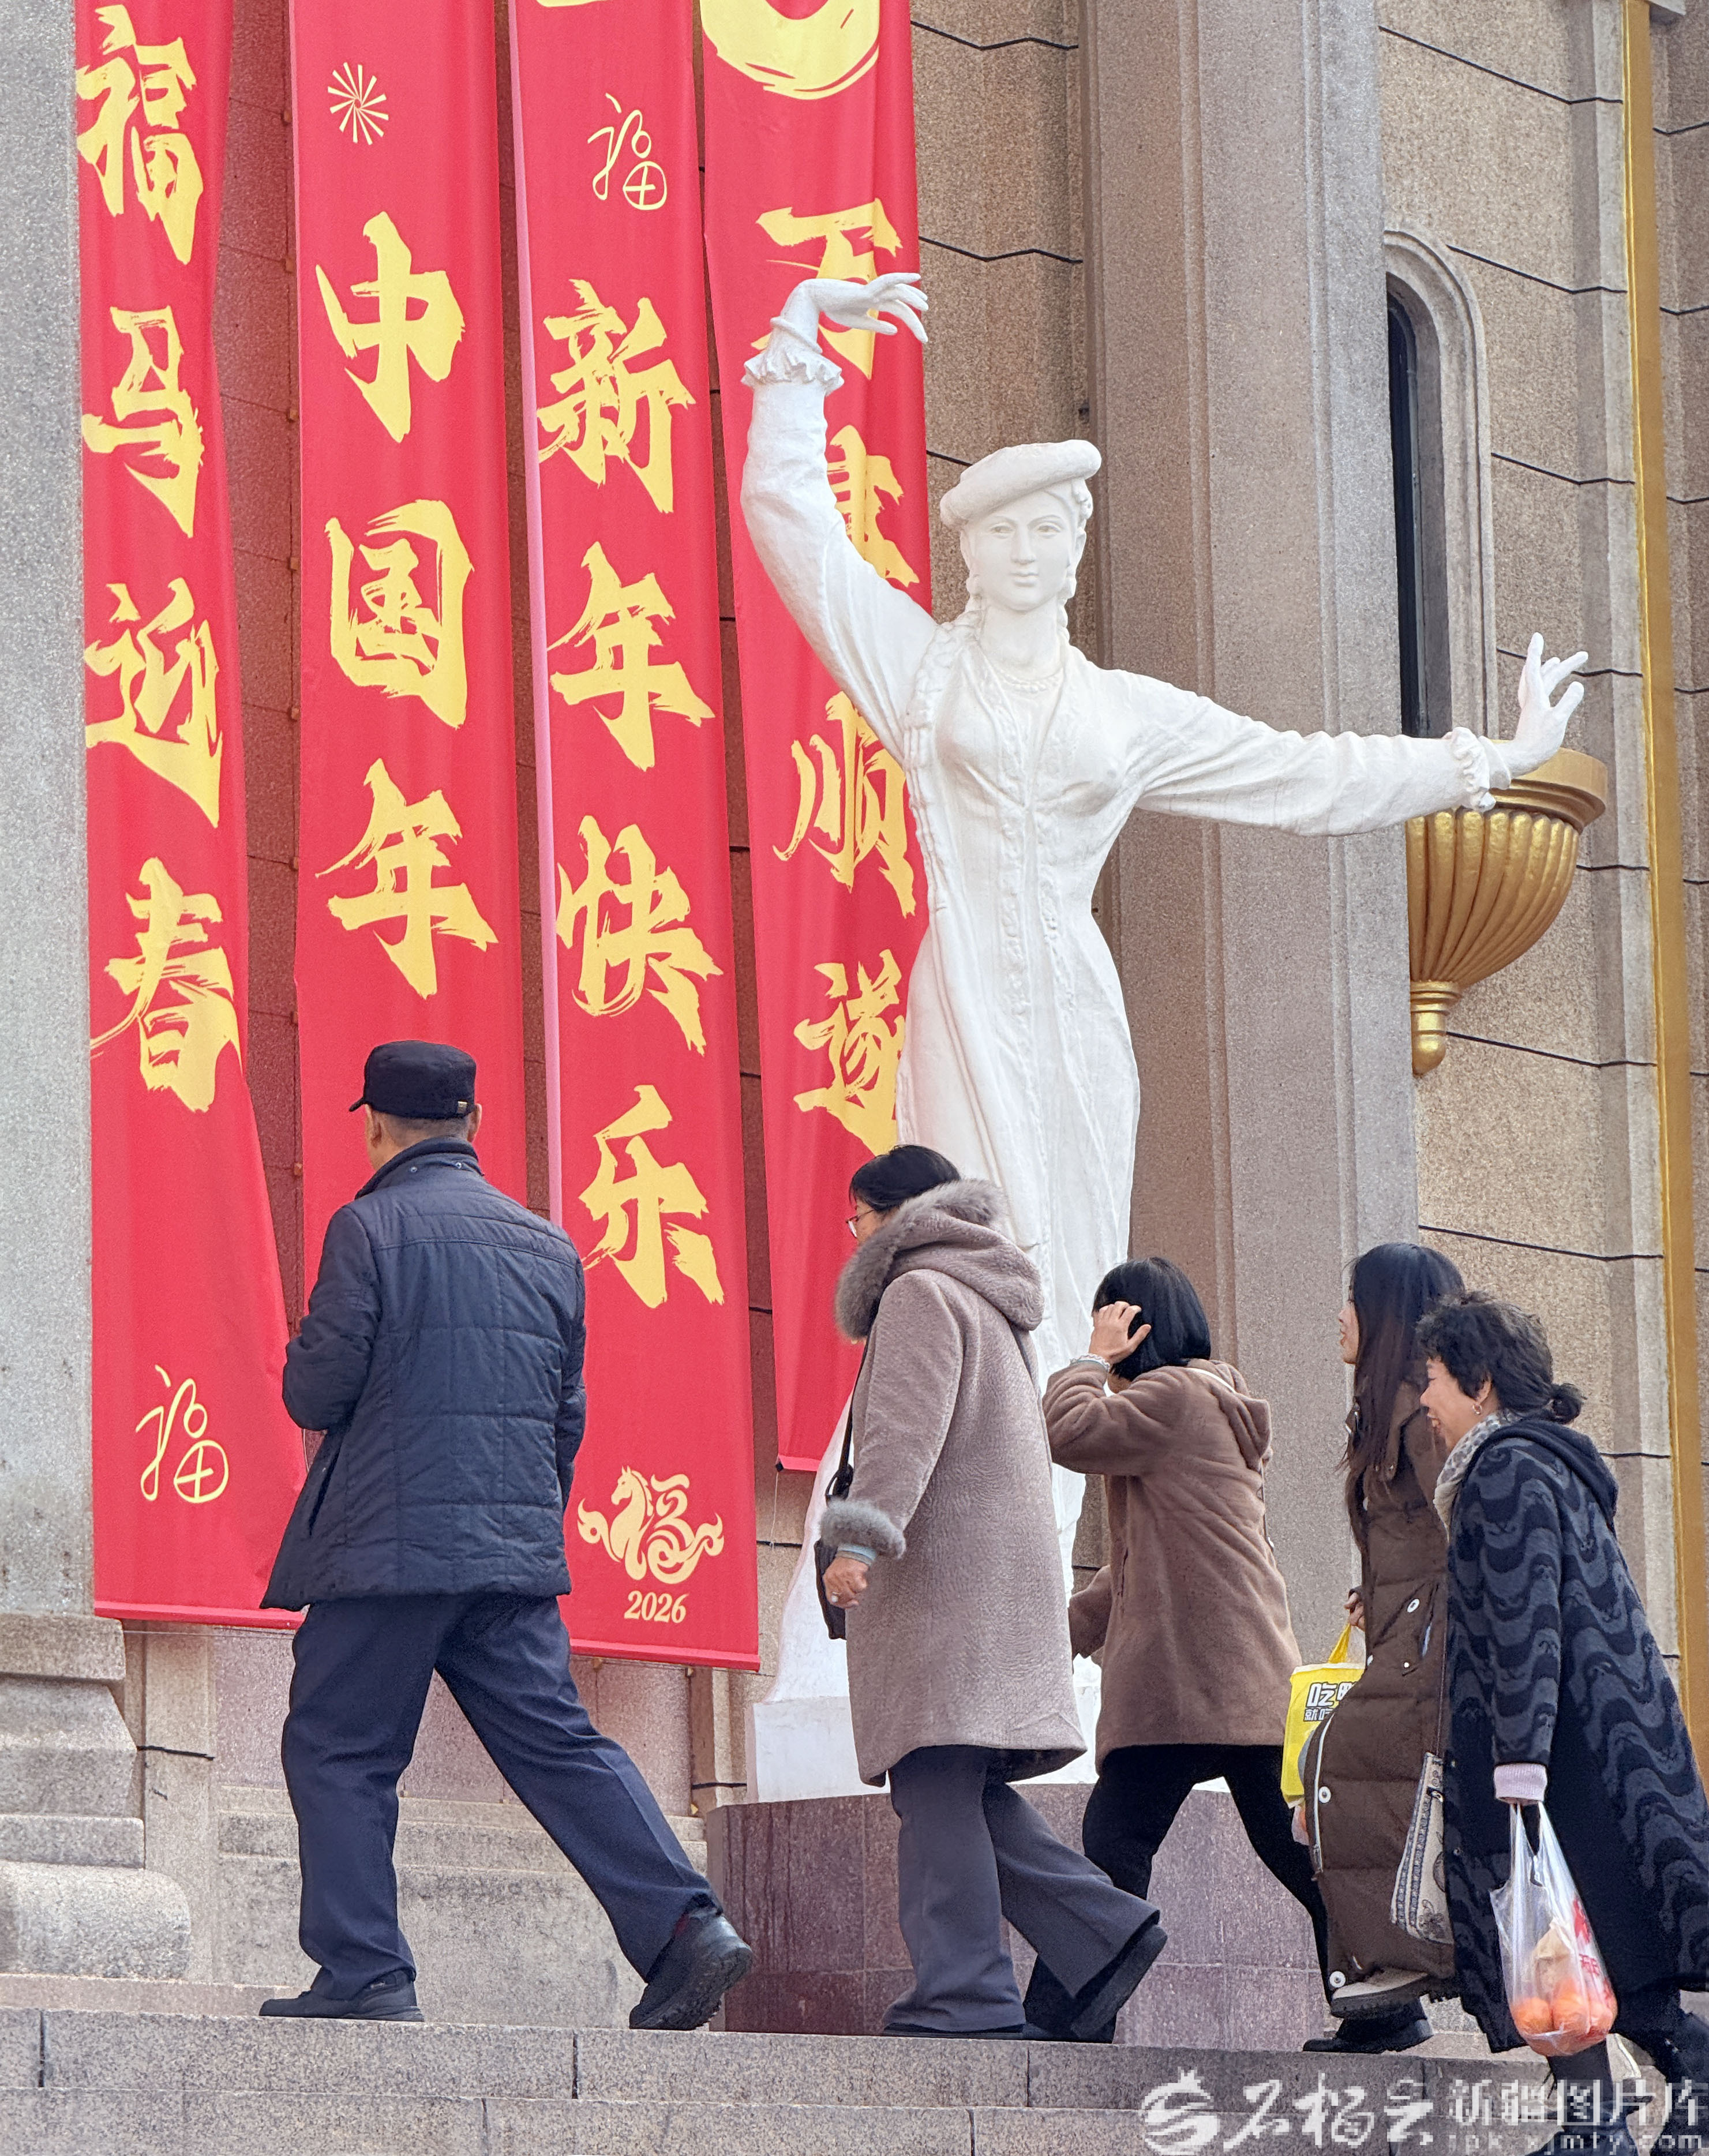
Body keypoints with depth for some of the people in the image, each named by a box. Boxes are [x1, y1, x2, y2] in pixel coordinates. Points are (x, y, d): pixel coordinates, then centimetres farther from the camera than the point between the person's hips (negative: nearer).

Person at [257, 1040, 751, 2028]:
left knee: (339, 1752, 3)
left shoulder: (370, 1227, -6)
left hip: (389, 1542, -6)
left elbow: (316, 1392, -8)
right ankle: (685, 1926, -7)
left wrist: (307, 1364, 15)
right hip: (519, 1547, 6)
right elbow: (567, 1413, 17)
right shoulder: (548, 1244, 13)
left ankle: (364, 1973, -2)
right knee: (556, 1741, 6)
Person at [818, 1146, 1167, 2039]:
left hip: (946, 1578, -10)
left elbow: (906, 1428, -19)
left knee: (937, 1781, -13)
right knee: (959, 1791, 9)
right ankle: (1099, 1927, 0)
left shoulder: (921, 1290, -4)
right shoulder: (992, 1304, 27)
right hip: (1009, 1571, 10)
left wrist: (862, 1535, -29)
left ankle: (965, 1992, -19)